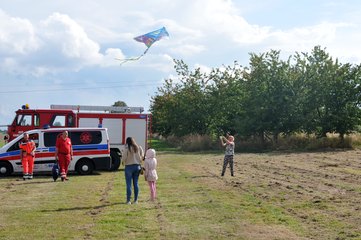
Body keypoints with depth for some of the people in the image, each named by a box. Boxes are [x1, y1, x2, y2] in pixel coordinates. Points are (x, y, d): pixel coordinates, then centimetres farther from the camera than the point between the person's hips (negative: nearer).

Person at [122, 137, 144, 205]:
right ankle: (136, 200, 13)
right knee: (136, 184, 10)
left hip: (129, 167, -4)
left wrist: (123, 162, 10)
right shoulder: (139, 148, 3)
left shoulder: (126, 149, -11)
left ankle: (128, 200, 2)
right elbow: (141, 157, 6)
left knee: (129, 184, 1)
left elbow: (124, 158, -10)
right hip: (137, 166, 4)